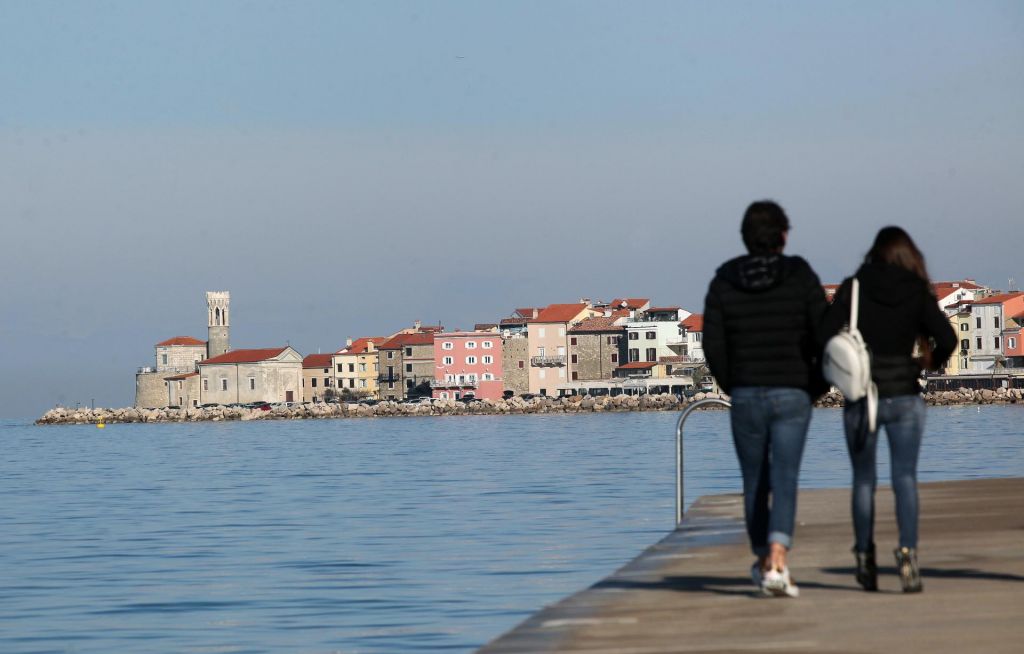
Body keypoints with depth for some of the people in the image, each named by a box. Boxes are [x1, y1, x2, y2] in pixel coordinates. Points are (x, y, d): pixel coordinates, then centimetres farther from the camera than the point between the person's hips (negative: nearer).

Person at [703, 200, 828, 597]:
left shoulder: (724, 280, 1)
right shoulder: (801, 277, -3)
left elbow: (713, 344, -2)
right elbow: (824, 336, -6)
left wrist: (731, 386, 12)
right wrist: (816, 385, 7)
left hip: (745, 396, 2)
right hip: (792, 394, -2)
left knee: (755, 481, 15)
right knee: (784, 481, -6)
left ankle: (763, 562, 26)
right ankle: (777, 563, -24)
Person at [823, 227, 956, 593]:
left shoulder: (853, 288, -2)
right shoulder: (917, 292, -2)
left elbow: (827, 333, -10)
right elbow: (947, 338, -9)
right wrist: (931, 361, 11)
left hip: (861, 397, 0)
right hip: (905, 397, 0)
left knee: (863, 479, 12)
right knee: (905, 478, 0)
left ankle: (865, 559, 17)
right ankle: (907, 552, -18)